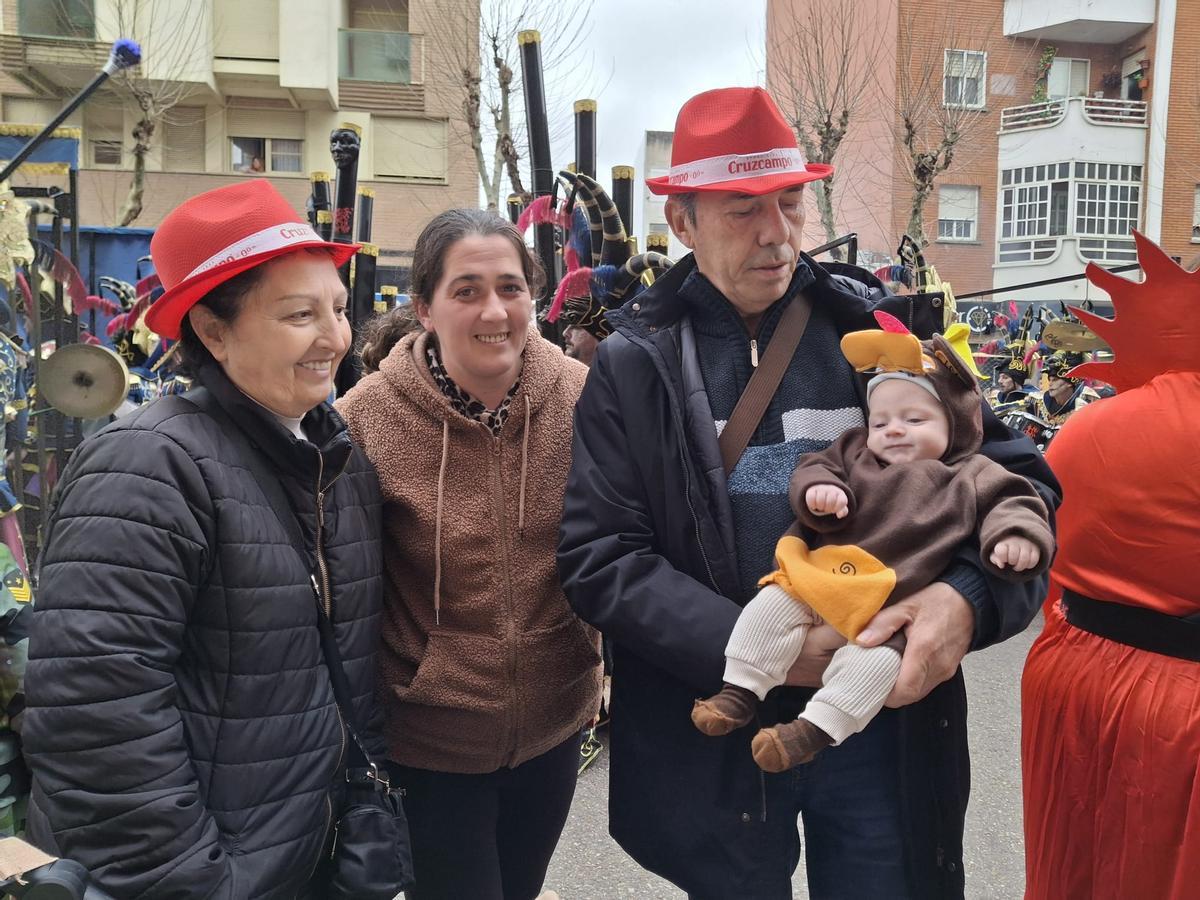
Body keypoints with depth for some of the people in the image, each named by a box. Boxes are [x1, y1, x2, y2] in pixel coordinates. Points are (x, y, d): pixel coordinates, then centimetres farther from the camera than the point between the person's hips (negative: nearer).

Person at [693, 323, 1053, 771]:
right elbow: (817, 467, 11)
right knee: (772, 604, -17)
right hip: (821, 577, 4)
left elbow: (1009, 501, 1)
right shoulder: (855, 453, 17)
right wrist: (817, 489, -14)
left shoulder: (970, 477, 9)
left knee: (874, 657, -28)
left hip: (897, 602, -3)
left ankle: (816, 728, -19)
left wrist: (1015, 535, -23)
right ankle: (740, 691, -8)